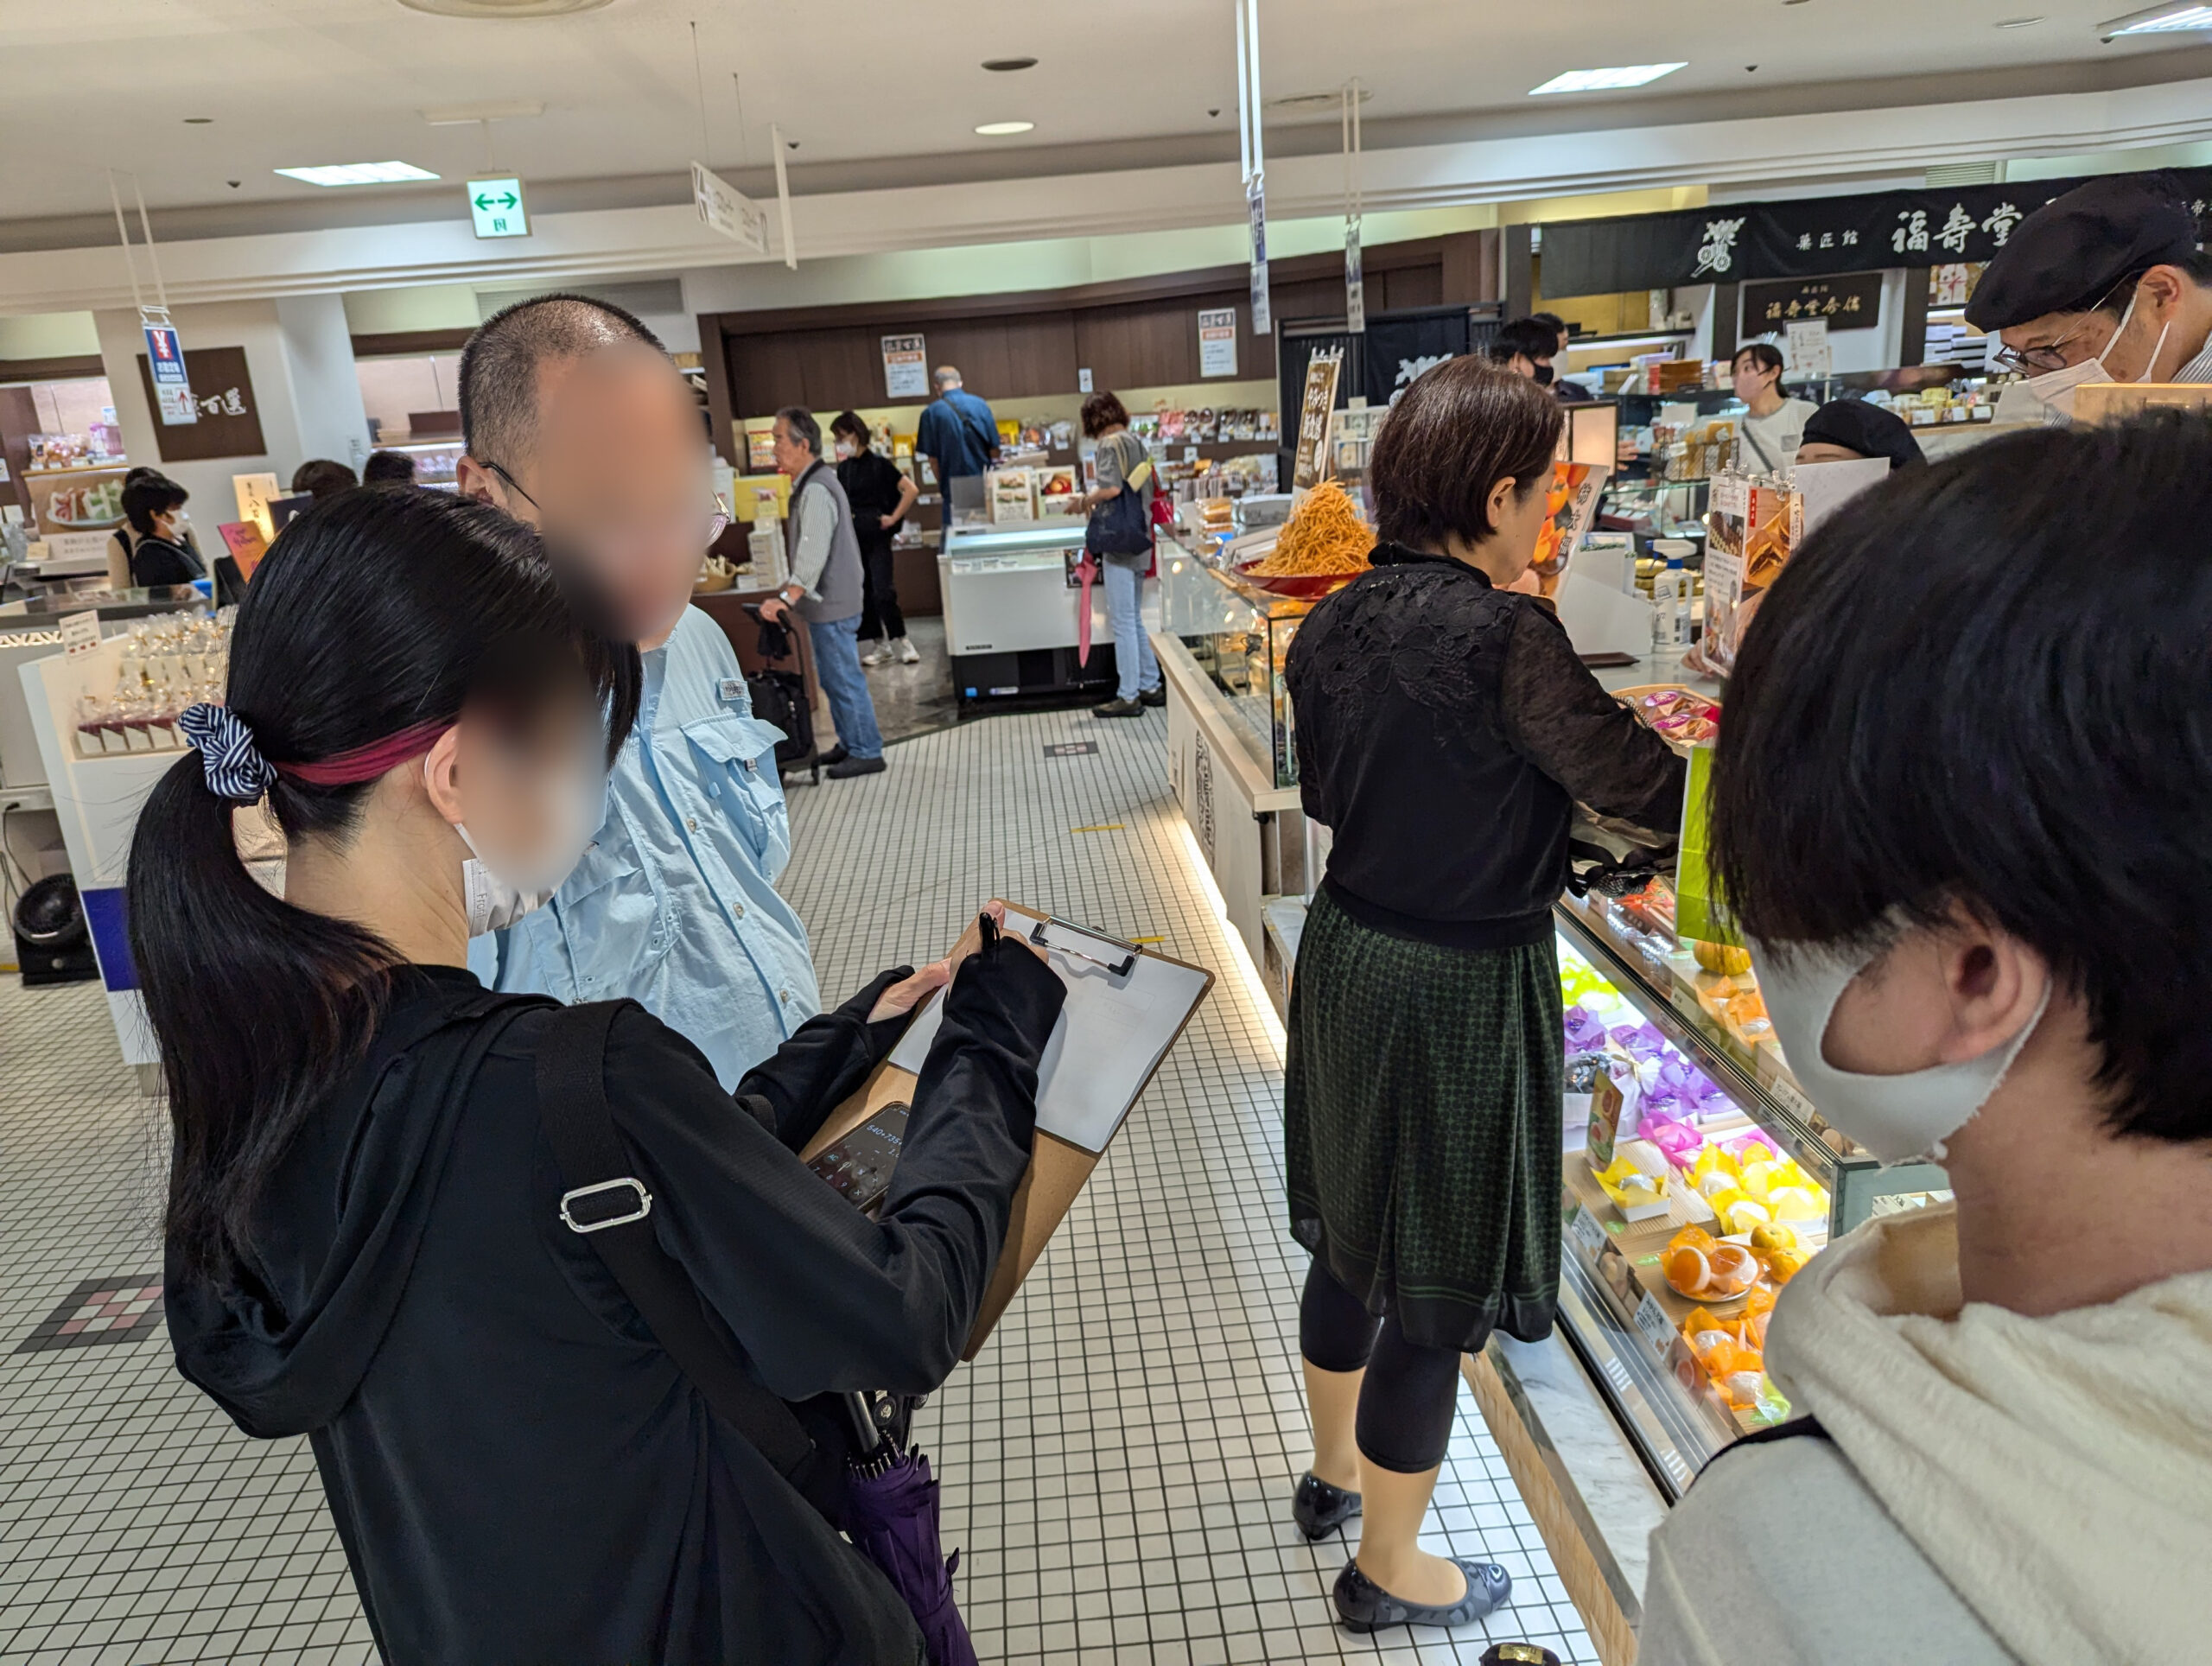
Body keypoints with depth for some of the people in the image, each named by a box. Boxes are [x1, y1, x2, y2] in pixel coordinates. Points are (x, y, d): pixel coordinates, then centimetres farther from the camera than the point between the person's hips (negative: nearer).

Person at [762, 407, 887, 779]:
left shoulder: (816, 491, -20)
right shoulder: (810, 484, 14)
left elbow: (813, 553, -29)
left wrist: (787, 598, -34)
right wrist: (789, 591, 22)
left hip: (831, 606, -11)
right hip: (827, 603, 11)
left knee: (844, 679, -3)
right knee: (833, 678, 18)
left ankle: (866, 753, 5)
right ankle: (850, 744, 28)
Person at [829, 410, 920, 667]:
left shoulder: (878, 464, -9)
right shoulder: (843, 468, 9)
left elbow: (911, 490, -13)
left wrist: (893, 518, -11)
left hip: (876, 535, -6)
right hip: (853, 536, 6)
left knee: (883, 591, -10)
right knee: (861, 592, 6)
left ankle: (901, 643, 2)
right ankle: (879, 645, 14)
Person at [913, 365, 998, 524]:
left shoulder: (931, 413, -7)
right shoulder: (980, 405, -1)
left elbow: (933, 458, -5)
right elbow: (995, 451, 1)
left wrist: (941, 487, 9)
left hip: (954, 489, -2)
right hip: (984, 484, 2)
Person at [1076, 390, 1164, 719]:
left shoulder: (1110, 444, -11)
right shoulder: (1136, 442, 14)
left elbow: (1112, 488, -24)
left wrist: (1090, 498, -4)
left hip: (1119, 543, -9)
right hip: (1140, 543, 9)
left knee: (1124, 623, -4)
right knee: (1135, 620, 17)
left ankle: (1128, 697, 0)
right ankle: (1151, 687, 22)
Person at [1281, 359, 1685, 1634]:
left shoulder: (1338, 621, 1)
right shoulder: (1502, 634, -23)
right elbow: (1642, 785, -16)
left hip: (1348, 954, 8)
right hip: (1458, 989, -8)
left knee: (1354, 1237, 26)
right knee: (1437, 1292, 11)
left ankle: (1336, 1469, 50)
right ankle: (1389, 1569, 32)